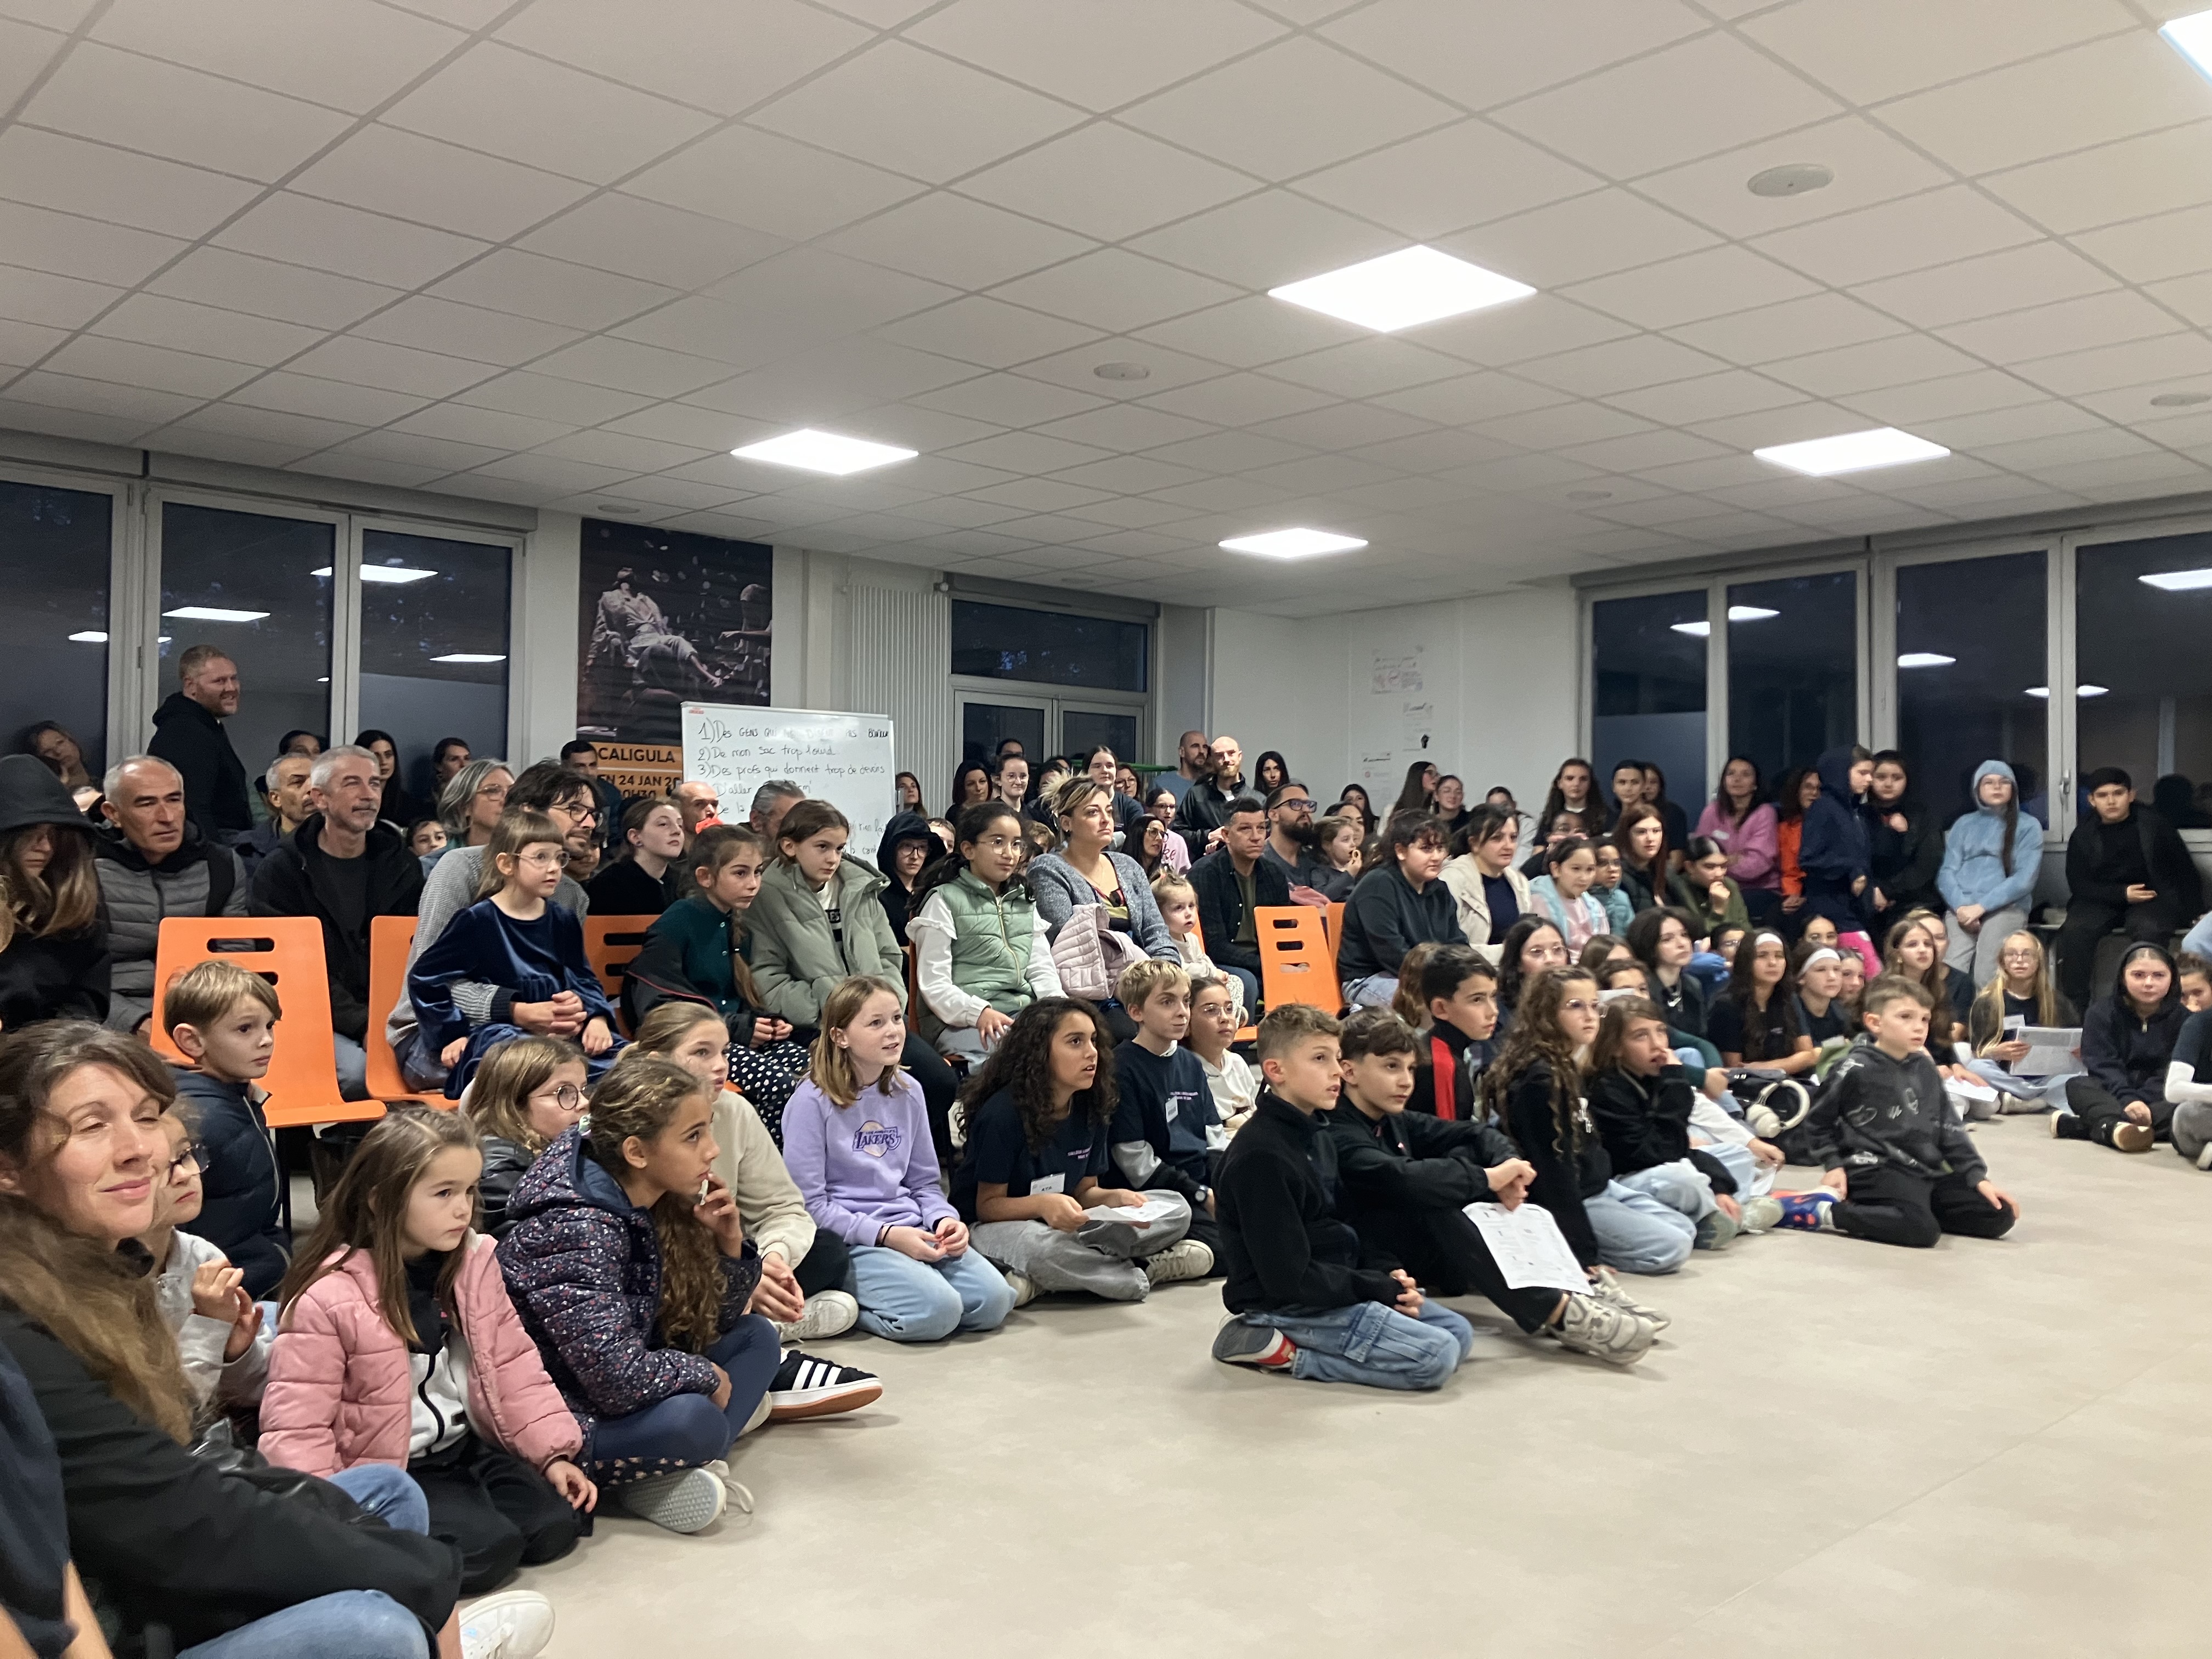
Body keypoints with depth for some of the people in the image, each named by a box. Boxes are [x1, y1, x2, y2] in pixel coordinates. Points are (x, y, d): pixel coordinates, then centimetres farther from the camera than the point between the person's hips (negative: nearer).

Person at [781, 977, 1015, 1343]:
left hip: (912, 1230, 6)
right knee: (937, 1311, -28)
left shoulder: (909, 1092, 10)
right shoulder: (812, 1101, -9)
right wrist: (885, 1234, -17)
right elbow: (810, 1204, -10)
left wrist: (945, 1220, -5)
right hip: (847, 1242, -6)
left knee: (994, 1299, -15)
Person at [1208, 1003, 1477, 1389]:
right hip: (1286, 1306, -10)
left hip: (1333, 1285, 10)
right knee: (1436, 1357, -16)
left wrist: (1386, 1277, -1)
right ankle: (1283, 1352, -9)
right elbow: (1289, 1278, -22)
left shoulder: (1318, 1138, 9)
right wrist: (1382, 1288, -14)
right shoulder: (1262, 1157, -22)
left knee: (1458, 1333, 8)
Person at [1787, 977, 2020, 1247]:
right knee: (1921, 1230, -32)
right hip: (1877, 1171, -8)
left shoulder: (1925, 1068, 12)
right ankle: (1824, 1212, -19)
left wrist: (1978, 1177, 8)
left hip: (1928, 1171, 8)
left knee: (2000, 1217, 0)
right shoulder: (1857, 1069, -8)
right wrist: (1835, 1166, -5)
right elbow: (1818, 1122, 3)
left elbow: (1950, 1129, 15)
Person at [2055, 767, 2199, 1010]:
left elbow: (2184, 871, 6)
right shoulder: (2082, 836, 6)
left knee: (2147, 930, -35)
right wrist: (2122, 895, -13)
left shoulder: (2155, 826, 3)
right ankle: (2074, 1005, -21)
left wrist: (2191, 910, -3)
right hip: (2102, 899, 2)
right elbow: (2079, 885, 2)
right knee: (2074, 931, -28)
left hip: (2152, 898, -2)